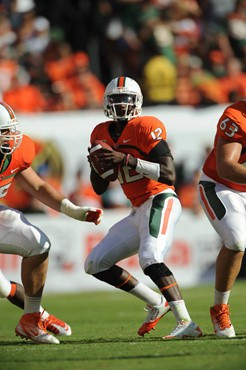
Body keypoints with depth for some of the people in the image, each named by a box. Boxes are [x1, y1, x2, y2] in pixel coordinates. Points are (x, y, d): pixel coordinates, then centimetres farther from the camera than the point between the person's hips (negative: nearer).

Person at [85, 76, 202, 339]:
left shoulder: (146, 128, -11)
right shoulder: (102, 134, 12)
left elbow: (169, 175, -20)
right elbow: (99, 189, 18)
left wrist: (127, 159, -24)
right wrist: (97, 165, -4)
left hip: (160, 201, -9)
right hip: (139, 211, 9)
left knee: (150, 259, -31)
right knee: (95, 264, 10)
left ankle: (186, 324, -36)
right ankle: (157, 303, 12)